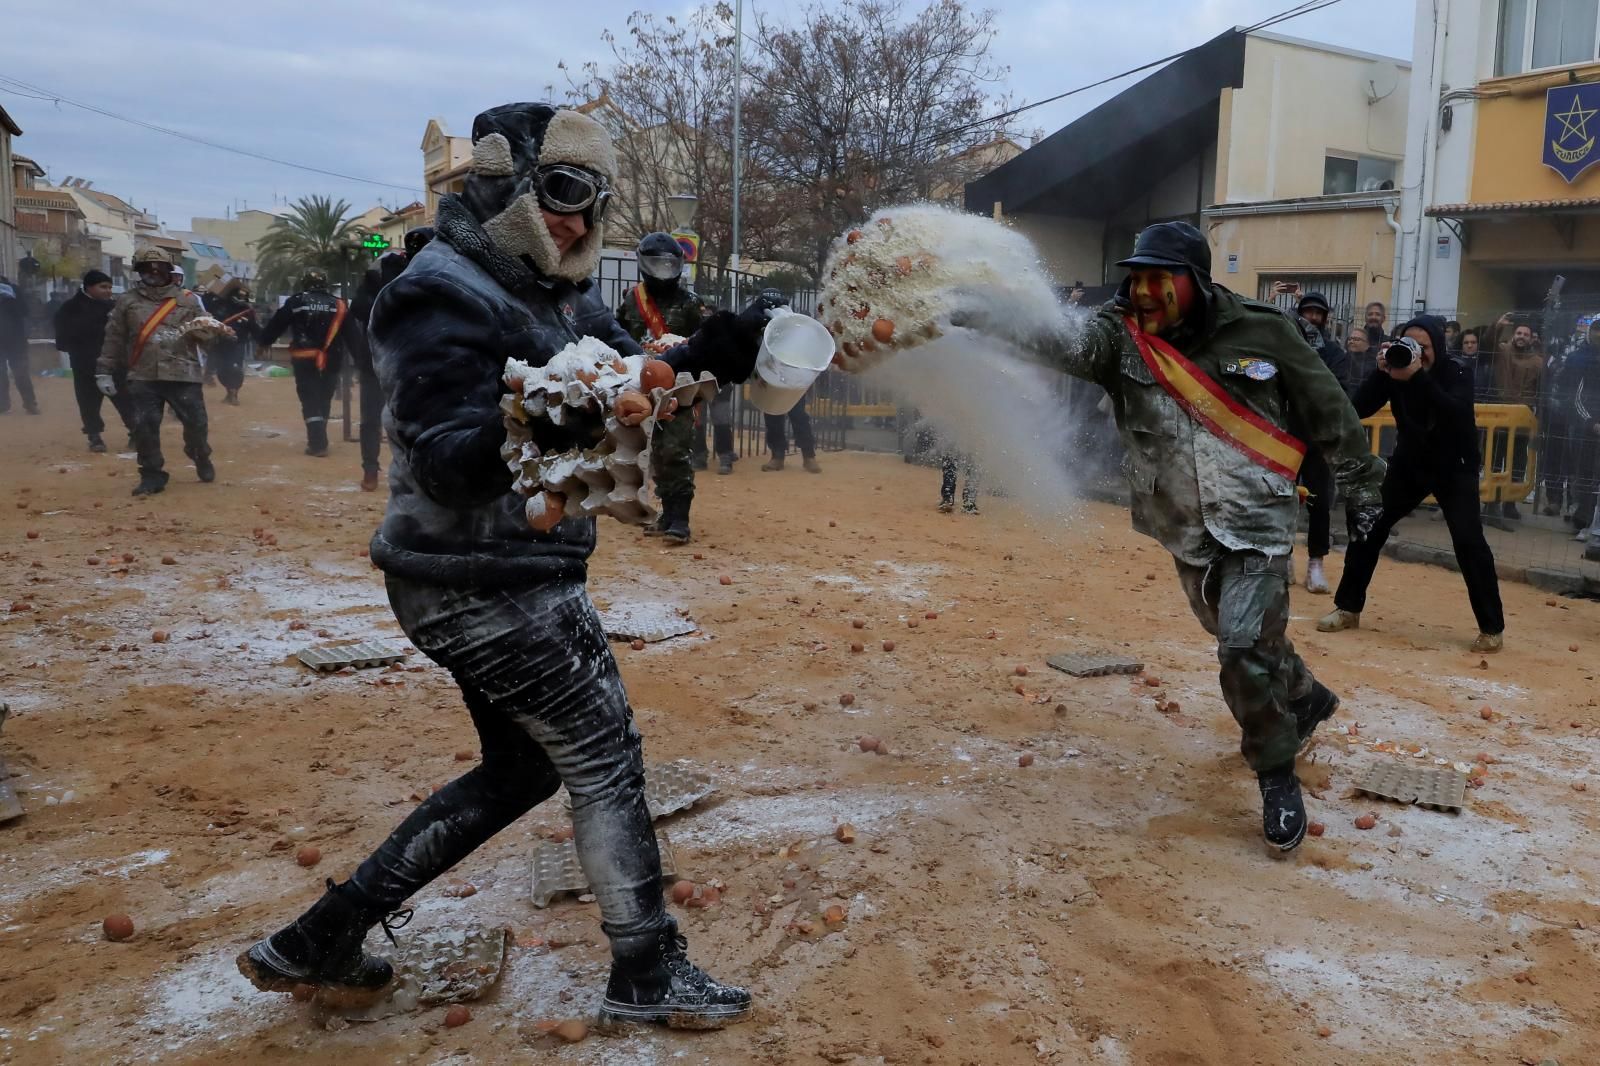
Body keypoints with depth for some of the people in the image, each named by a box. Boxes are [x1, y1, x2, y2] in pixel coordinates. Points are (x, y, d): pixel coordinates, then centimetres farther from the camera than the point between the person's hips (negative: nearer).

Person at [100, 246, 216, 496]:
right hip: (142, 377, 1)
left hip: (184, 374, -1)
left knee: (195, 422, 1)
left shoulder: (188, 301, 8)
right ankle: (152, 475, 10)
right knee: (144, 427, -3)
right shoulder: (127, 301, 9)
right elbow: (113, 339, 10)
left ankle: (202, 460, 30)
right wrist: (105, 371, 7)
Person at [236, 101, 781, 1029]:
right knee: (604, 757, 1)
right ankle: (649, 972, 19)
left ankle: (321, 939, 24)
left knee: (522, 767, 18)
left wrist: (706, 357, -12)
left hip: (506, 579, 10)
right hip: (485, 585, -10)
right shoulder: (444, 296, -17)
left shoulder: (557, 292, 10)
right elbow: (443, 463, -25)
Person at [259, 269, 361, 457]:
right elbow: (352, 334, 4)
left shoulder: (296, 302, 1)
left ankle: (318, 443, -10)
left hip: (304, 360, -2)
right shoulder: (339, 305, 6)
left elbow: (276, 325, 4)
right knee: (324, 400, 14)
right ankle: (319, 440, 22)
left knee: (310, 401, 0)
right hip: (331, 361, 2)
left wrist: (264, 343, 17)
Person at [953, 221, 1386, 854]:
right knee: (1244, 641, 21)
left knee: (1246, 647, -16)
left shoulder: (1260, 331, -12)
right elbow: (1066, 342, -30)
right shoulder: (1122, 337, -9)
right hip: (1186, 530, 4)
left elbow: (1326, 409, 0)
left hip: (1256, 521, -4)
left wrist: (1361, 486, 7)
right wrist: (994, 314, -49)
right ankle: (1306, 700, 52)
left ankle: (1278, 777, 6)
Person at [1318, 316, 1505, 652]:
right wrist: (1381, 372, -33)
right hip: (1409, 464, 3)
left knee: (1468, 541, -15)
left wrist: (1419, 377, -46)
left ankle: (1492, 628, -4)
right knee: (1368, 526, -4)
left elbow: (1457, 414, -37)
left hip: (1454, 468, -3)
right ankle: (1348, 608, 10)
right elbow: (1359, 409, -19)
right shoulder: (1396, 368, -10)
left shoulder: (1456, 373, -18)